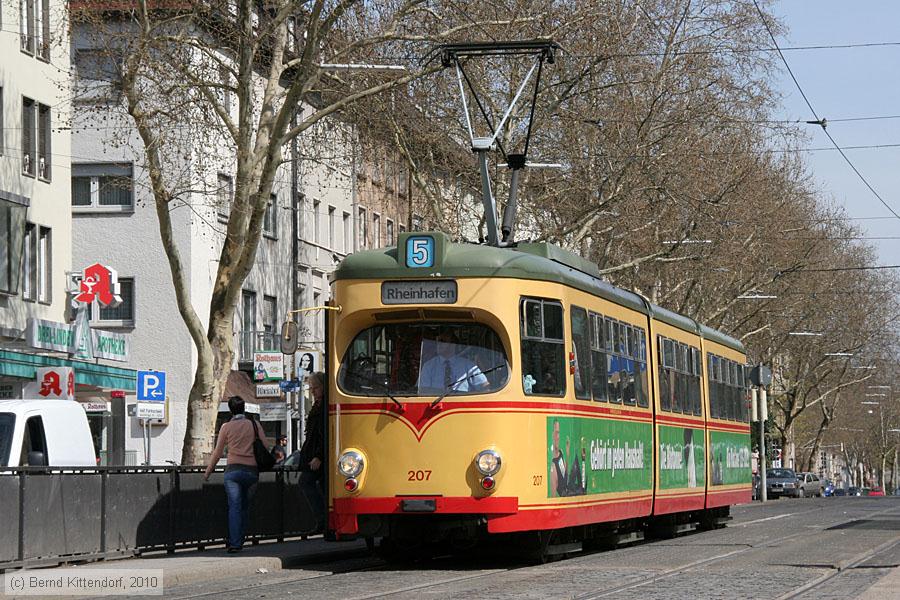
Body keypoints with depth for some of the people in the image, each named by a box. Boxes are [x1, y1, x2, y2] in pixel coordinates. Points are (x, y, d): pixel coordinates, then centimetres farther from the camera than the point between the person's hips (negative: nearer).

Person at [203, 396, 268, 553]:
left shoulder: (227, 427, 2)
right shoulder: (255, 425, 5)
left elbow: (218, 452, 5)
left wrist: (207, 472, 14)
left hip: (233, 470, -2)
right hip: (252, 471, 2)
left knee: (234, 506, -4)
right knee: (245, 507, 12)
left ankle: (234, 543, -14)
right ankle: (238, 541, 15)